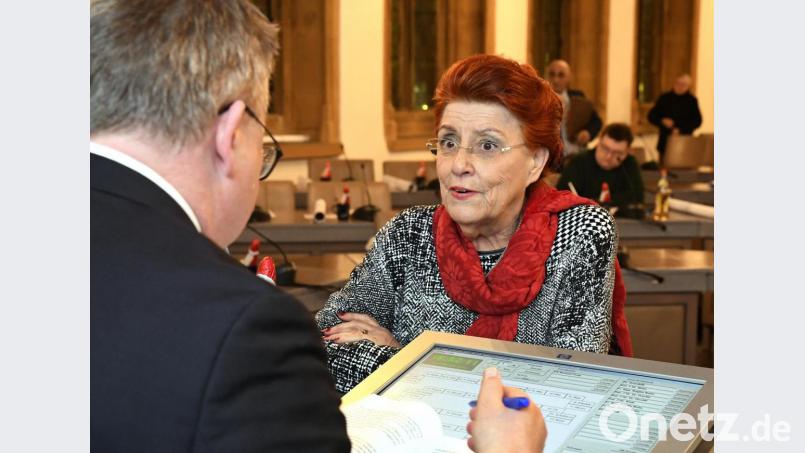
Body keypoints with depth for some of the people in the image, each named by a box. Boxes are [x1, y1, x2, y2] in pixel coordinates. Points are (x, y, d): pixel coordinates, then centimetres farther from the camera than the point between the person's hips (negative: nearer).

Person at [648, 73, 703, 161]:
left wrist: (681, 130, -14)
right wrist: (662, 121, -12)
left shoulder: (692, 100, 3)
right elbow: (652, 116, 8)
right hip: (665, 142, 2)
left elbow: (697, 121, -1)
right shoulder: (664, 98, 8)